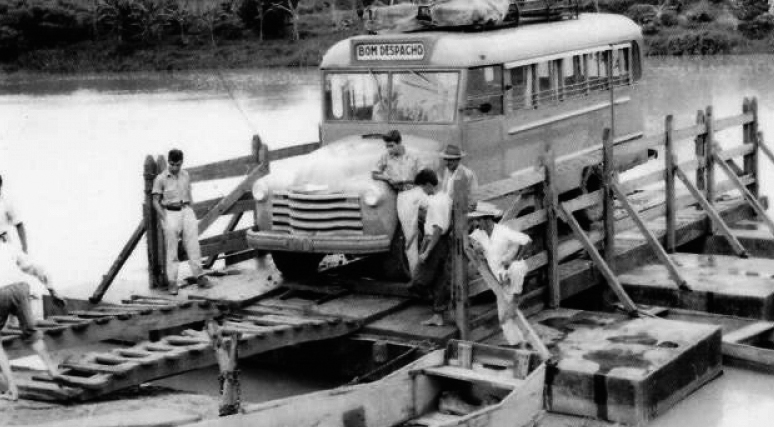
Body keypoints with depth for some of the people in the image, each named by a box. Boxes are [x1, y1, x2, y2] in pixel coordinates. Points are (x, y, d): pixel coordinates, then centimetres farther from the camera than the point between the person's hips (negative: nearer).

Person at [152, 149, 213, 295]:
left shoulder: (185, 175, 9)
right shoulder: (161, 179, -4)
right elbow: (156, 201, -2)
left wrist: (191, 214, 9)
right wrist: (165, 220, -9)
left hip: (186, 210, 3)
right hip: (170, 213, -3)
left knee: (193, 246, -2)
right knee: (172, 250, -4)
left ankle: (199, 276, 3)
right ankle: (172, 282, 0)